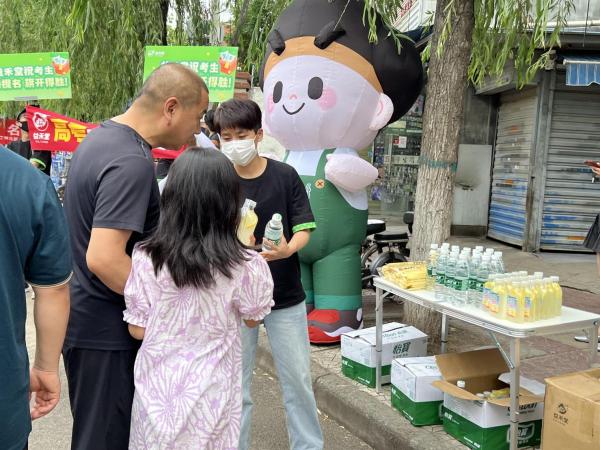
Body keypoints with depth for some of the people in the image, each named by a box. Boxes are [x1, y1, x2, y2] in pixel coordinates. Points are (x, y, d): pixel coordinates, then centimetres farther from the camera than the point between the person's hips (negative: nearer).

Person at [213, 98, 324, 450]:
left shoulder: (285, 176, -5)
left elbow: (304, 229, -5)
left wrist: (288, 249, -25)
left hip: (286, 296, 0)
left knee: (298, 378, 11)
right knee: (236, 384, 11)